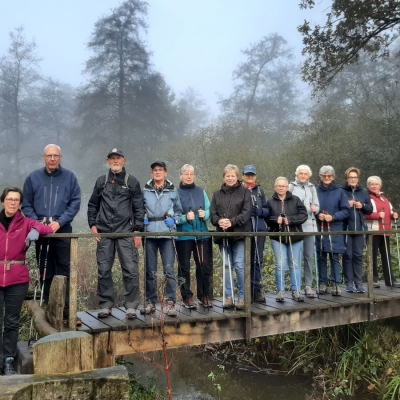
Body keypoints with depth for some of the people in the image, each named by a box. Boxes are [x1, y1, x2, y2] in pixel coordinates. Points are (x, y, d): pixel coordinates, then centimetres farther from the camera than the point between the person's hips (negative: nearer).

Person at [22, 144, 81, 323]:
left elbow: (75, 203, -1)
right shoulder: (33, 177, 8)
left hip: (63, 230, -2)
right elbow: (26, 204, 8)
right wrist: (36, 222, -7)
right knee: (45, 271, 9)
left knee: (64, 271, -2)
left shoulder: (70, 177, 3)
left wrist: (59, 222, -11)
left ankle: (66, 311, 1)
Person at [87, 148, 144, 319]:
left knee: (131, 270, -5)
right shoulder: (101, 182, 12)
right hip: (104, 233, 2)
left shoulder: (132, 182, 6)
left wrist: (138, 231, -3)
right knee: (104, 270, 5)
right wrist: (93, 225, 5)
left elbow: (139, 209, 4)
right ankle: (106, 305, 16)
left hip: (126, 233, -2)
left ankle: (131, 306, 5)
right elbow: (92, 205, 17)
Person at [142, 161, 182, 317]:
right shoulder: (145, 191, 9)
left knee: (169, 269, -7)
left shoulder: (173, 191, 9)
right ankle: (150, 302, 16)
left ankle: (170, 302, -1)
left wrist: (174, 220, -2)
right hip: (150, 233, 1)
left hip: (167, 234, -1)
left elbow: (179, 211, 16)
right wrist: (142, 220, -1)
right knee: (150, 270, 6)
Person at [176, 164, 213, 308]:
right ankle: (187, 297, 14)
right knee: (184, 268, 4)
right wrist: (185, 217, -22)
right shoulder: (176, 193, -1)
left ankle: (204, 296, 18)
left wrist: (205, 214, -12)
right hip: (183, 236, -3)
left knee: (205, 266, 5)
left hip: (202, 235, 3)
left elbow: (209, 211, 8)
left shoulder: (201, 191, 11)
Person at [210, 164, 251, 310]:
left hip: (239, 234, -3)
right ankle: (229, 297, 14)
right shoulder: (217, 194, 15)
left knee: (239, 265, -7)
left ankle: (242, 297, 4)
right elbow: (213, 213, 7)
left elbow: (246, 212, -6)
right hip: (222, 234, 4)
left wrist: (232, 222, -18)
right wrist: (219, 221, -14)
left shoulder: (245, 192, 4)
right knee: (226, 265, 7)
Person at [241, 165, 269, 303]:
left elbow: (266, 210, 15)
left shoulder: (260, 190, 15)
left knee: (257, 260, 5)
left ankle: (257, 290, 13)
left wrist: (260, 211, -5)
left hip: (259, 229, 3)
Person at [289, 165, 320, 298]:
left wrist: (314, 209, -8)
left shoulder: (311, 187, 15)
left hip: (309, 226, 4)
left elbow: (317, 205, 13)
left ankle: (308, 285, 9)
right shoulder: (291, 187, 3)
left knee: (310, 257, 3)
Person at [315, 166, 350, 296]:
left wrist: (333, 217, -13)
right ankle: (323, 284, 14)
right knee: (321, 257, 6)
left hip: (335, 230, -1)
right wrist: (317, 215, -10)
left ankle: (336, 284, 5)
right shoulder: (316, 191, 3)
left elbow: (346, 211, 1)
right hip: (319, 229, 1)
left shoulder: (339, 191, 2)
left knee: (334, 257, 0)